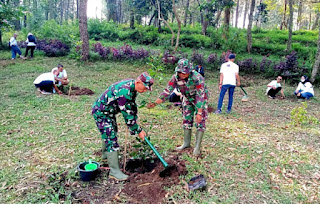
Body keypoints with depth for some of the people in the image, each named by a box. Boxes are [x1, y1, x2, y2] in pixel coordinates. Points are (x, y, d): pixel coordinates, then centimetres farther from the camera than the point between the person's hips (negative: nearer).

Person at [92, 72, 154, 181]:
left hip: (109, 112, 10)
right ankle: (114, 171, -5)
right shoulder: (124, 91, -35)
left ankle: (105, 154, 50)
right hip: (101, 112, -10)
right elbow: (127, 114, -30)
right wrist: (138, 131, -21)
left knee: (109, 133, 26)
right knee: (111, 138, -11)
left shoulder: (132, 86, -5)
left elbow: (132, 106, 8)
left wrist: (135, 122, 7)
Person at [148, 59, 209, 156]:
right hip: (187, 98, 5)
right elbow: (167, 91, -21)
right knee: (187, 120, 10)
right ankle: (186, 143, 23)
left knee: (200, 121, -9)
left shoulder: (197, 78, -36)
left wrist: (199, 113, -38)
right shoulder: (175, 77, -22)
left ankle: (197, 146, -1)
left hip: (201, 98, -5)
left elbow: (201, 96, -34)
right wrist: (155, 103, -32)